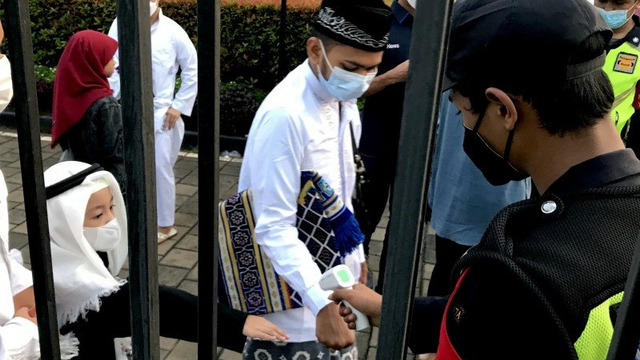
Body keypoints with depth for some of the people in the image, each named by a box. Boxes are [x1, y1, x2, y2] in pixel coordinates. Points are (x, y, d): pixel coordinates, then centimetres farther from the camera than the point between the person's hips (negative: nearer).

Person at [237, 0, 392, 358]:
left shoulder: (344, 101, 1)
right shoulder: (285, 114, -26)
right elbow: (274, 227, -26)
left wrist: (356, 255, 15)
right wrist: (321, 302, -32)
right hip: (295, 295, -8)